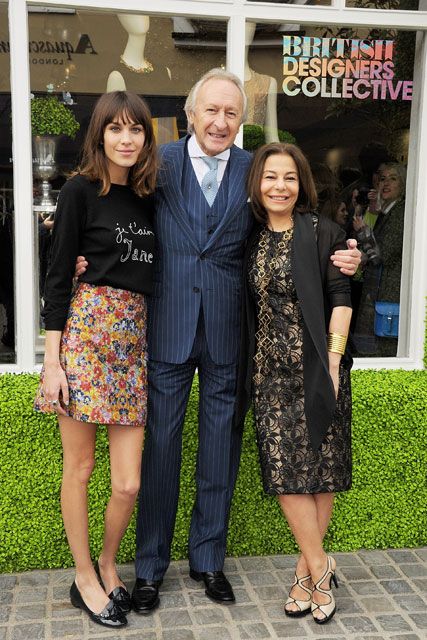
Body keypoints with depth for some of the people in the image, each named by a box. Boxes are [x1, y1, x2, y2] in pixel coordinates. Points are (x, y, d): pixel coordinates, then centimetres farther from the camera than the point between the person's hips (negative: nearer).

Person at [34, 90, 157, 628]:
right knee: (79, 466, 7)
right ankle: (85, 578, 26)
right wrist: (53, 360, -9)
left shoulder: (148, 197, 13)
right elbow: (58, 276, -4)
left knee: (128, 483, 2)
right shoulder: (81, 191, -1)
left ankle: (107, 565, 29)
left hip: (135, 336, 4)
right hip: (86, 327, -4)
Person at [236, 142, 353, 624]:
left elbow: (340, 299, -6)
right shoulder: (253, 239, 10)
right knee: (283, 469, -1)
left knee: (319, 468, 3)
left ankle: (307, 568, 17)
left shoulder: (322, 232, -2)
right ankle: (320, 566, 13)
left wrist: (333, 363, -12)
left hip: (315, 368, -3)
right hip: (271, 371, 3)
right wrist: (253, 365, 5)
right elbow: (251, 308, 13)